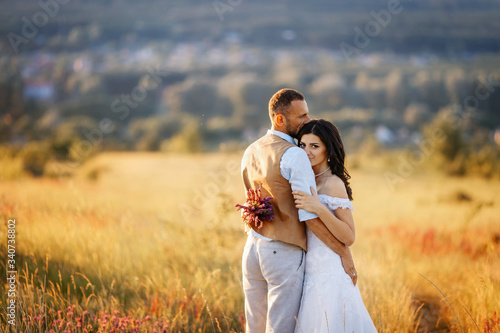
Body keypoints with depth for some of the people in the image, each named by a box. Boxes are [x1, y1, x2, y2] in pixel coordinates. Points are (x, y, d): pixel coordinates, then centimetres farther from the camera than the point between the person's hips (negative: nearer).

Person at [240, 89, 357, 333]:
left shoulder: (250, 153, 9)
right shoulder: (295, 156, -16)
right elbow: (310, 217, -18)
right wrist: (344, 252, -11)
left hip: (252, 248, 7)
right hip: (284, 255, -7)